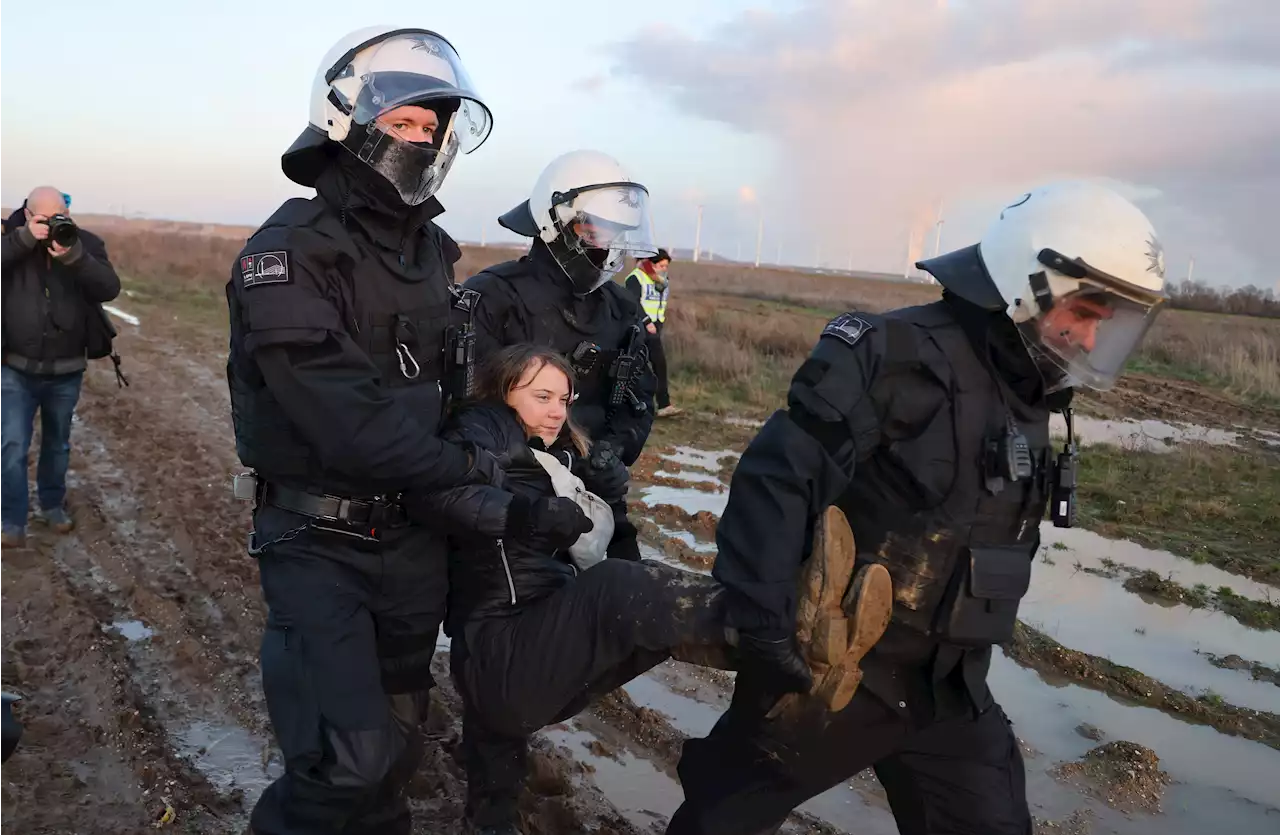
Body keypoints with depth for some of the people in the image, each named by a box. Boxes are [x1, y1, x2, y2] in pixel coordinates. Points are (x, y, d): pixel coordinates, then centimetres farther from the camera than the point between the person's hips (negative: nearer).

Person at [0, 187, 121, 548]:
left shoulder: (86, 243, -5)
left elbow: (110, 288, -18)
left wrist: (74, 257, -31)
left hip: (66, 372, 2)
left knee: (57, 444, 17)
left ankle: (52, 505, 36)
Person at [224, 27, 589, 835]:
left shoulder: (433, 252, 7)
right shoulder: (290, 253, -17)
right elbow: (352, 427, -26)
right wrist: (481, 474, -19)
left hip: (414, 535, 7)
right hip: (320, 544, -6)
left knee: (396, 743, 18)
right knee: (351, 763, -13)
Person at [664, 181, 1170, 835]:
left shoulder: (1025, 398, 8)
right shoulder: (899, 355, -20)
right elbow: (776, 480, -27)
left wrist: (966, 649, 20)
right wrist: (761, 621, -31)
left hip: (947, 688, 8)